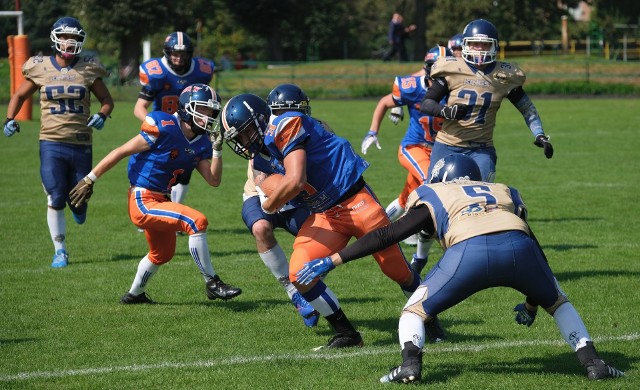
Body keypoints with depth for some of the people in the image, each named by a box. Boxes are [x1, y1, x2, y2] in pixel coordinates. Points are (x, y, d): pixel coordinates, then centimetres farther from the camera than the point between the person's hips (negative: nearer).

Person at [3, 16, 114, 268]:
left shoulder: (88, 70, 2)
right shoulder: (40, 68, 1)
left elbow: (107, 100, 11)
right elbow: (19, 96, 15)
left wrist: (102, 116, -11)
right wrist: (10, 119, -2)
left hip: (81, 144, 1)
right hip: (51, 144, -1)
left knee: (78, 202, 5)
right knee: (55, 199, -7)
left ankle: (77, 203, 43)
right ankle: (60, 251, 7)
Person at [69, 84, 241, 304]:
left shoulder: (201, 143, 3)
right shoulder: (164, 128, -19)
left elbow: (214, 180, 1)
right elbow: (121, 152, -15)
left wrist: (217, 148, -9)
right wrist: (89, 180, -12)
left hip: (161, 201, 10)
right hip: (143, 202, -10)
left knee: (162, 253, 28)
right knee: (197, 222, -23)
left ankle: (134, 295, 51)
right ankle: (212, 284, -13)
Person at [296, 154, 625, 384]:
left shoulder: (434, 197, 30)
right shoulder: (504, 193, 40)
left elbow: (386, 236, 21)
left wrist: (332, 261, 25)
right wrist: (532, 303, 55)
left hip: (470, 250, -3)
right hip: (518, 246, 3)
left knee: (416, 311, 19)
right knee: (558, 303, 31)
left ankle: (411, 363, -6)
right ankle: (591, 361, 15)